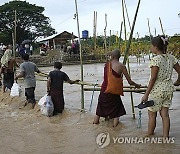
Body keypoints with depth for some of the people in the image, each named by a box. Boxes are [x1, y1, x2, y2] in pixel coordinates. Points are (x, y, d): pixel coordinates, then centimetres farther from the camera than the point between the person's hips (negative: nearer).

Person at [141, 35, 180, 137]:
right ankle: (166, 137, 13)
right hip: (169, 88, 6)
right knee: (165, 114, 11)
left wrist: (146, 94, -14)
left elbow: (153, 78, -18)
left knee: (152, 114, 10)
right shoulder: (171, 57, 2)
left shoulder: (156, 59, -17)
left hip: (157, 90, -6)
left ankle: (149, 136, 22)